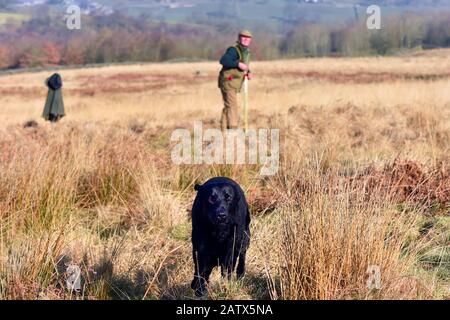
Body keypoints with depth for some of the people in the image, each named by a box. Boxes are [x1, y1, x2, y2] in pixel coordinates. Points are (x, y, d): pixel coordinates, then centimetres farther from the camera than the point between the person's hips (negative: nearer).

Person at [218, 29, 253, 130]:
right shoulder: (234, 50, -15)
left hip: (234, 84, 9)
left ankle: (224, 130, 19)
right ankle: (232, 129, -17)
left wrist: (248, 72, 5)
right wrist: (238, 64, -31)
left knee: (227, 107, 13)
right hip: (228, 82, -9)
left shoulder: (246, 52, 14)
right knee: (232, 106, -14)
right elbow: (223, 60, -29)